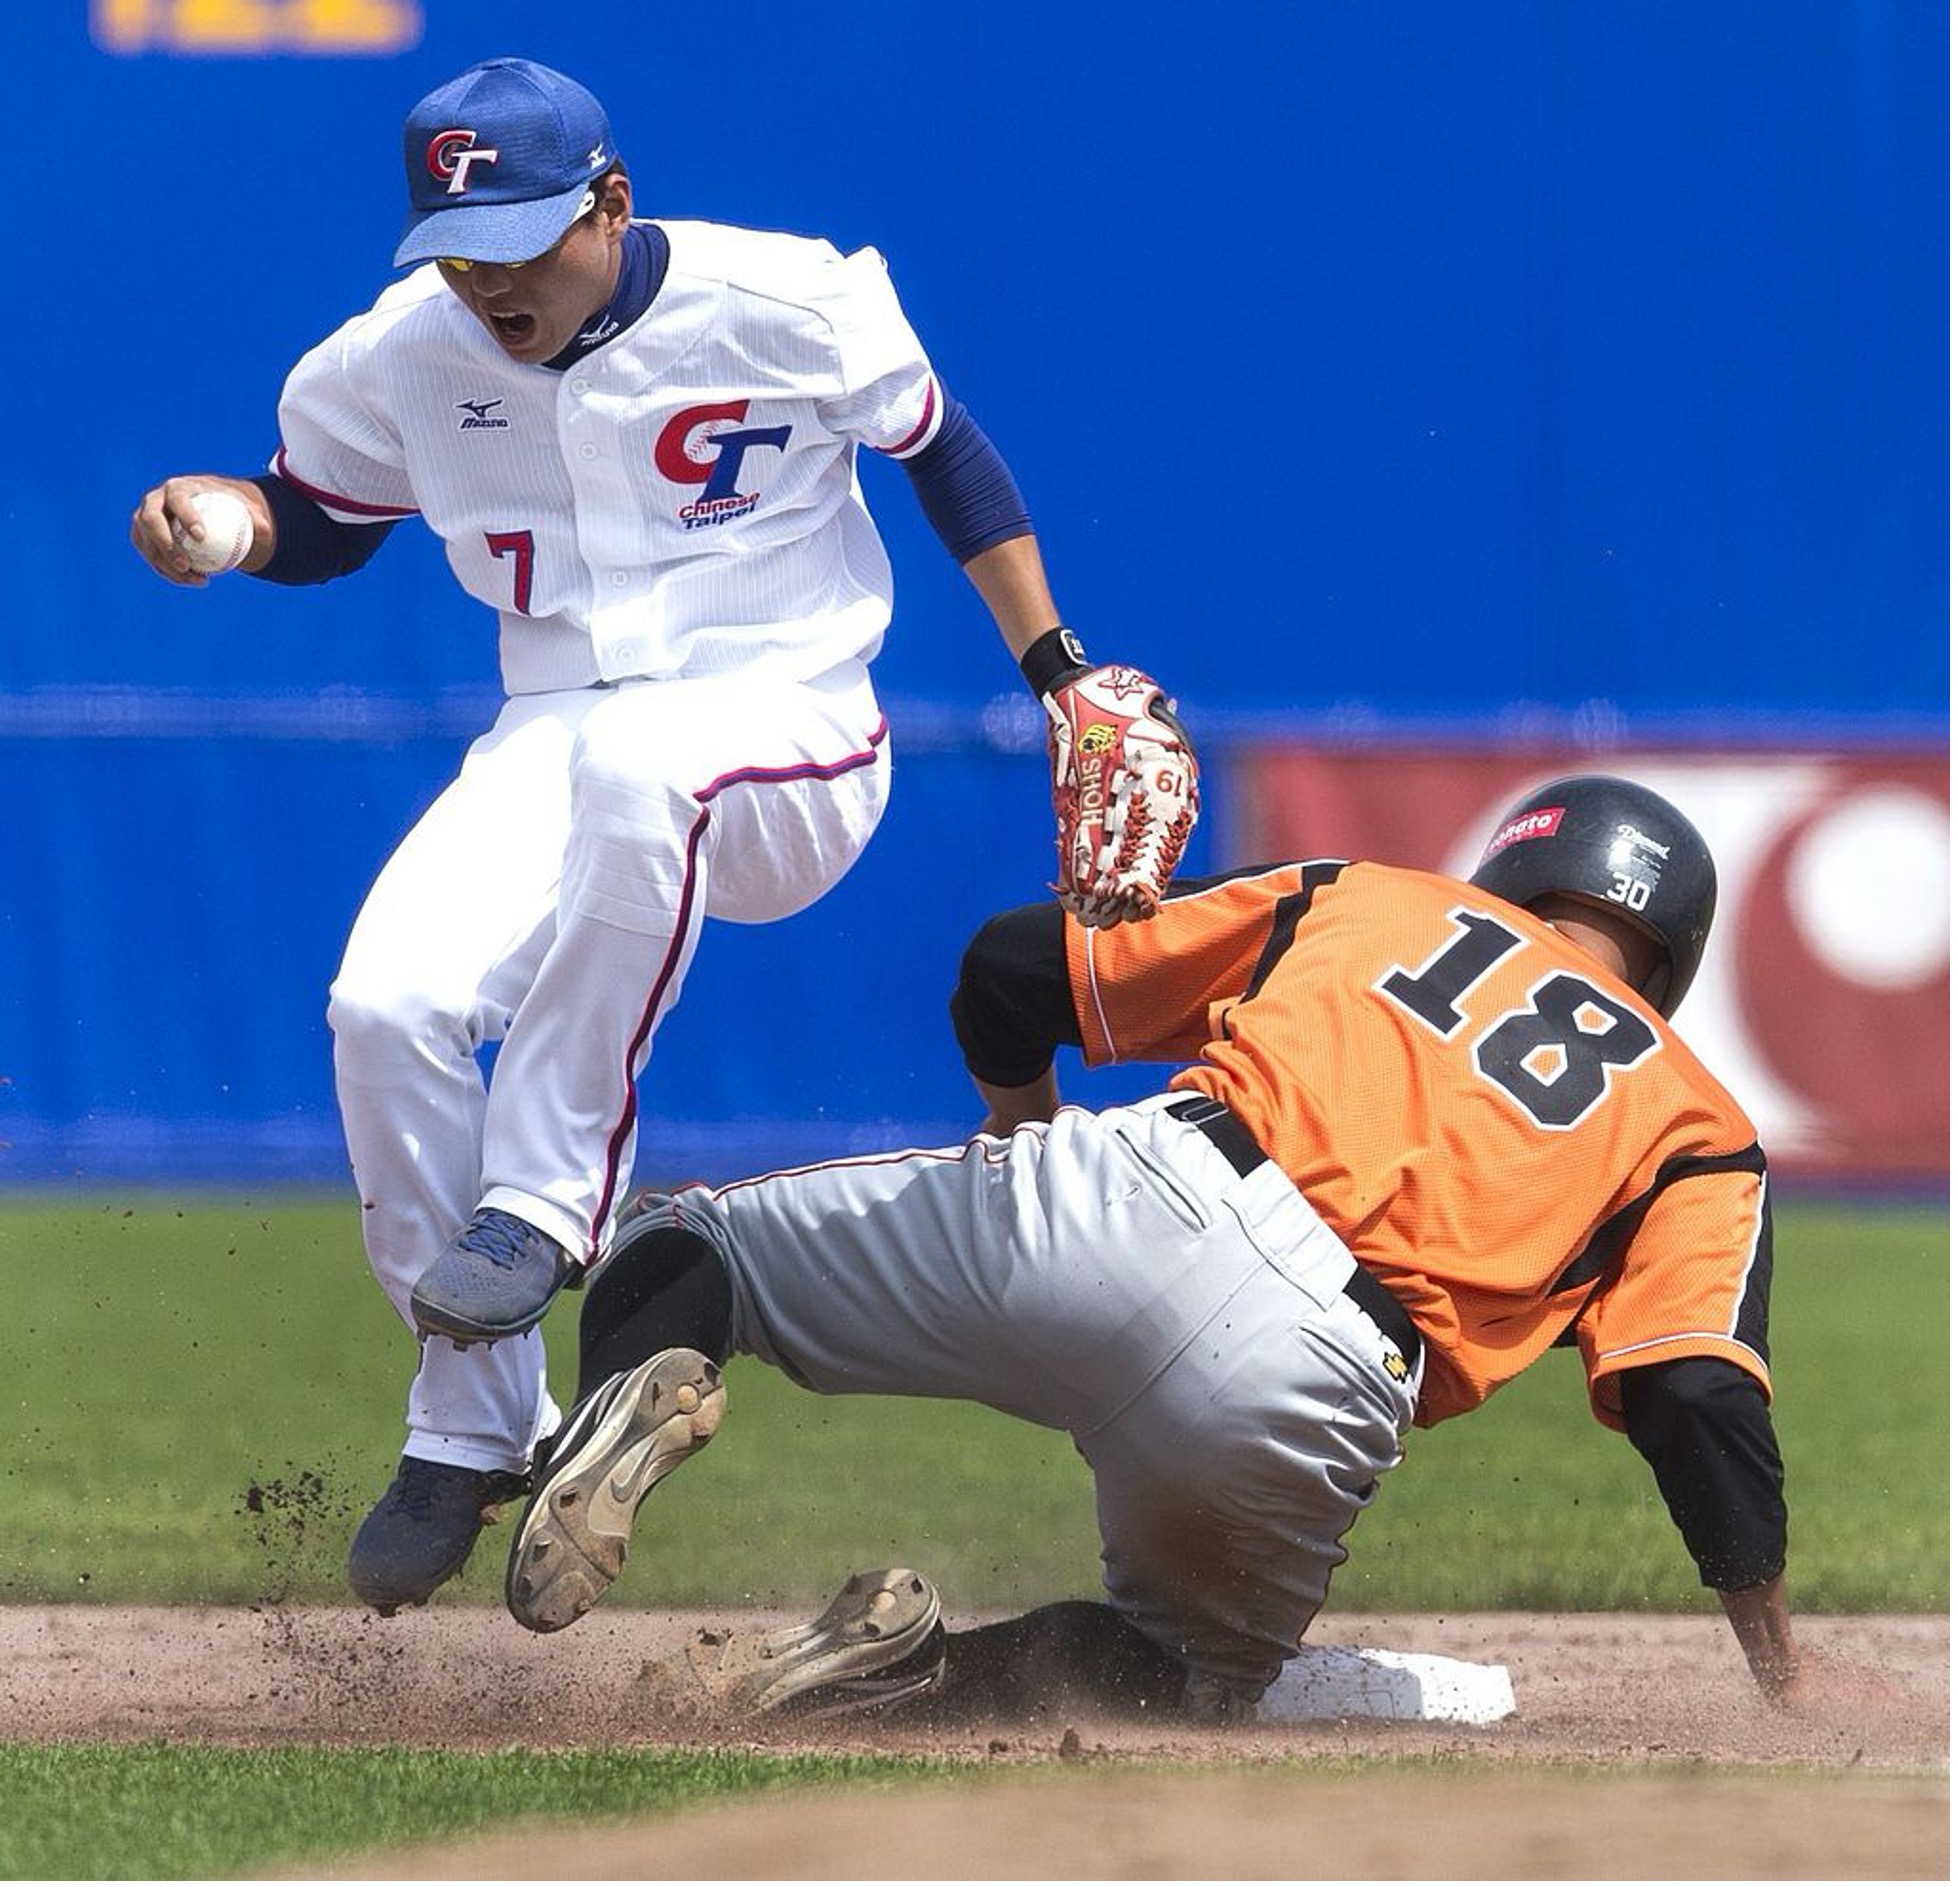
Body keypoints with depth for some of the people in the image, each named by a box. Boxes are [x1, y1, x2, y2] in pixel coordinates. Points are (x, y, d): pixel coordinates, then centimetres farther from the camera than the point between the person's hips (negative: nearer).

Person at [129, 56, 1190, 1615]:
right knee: (387, 1005, -24)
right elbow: (319, 519, 17)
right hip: (556, 743, 4)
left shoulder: (783, 306, -9)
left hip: (789, 740, -4)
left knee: (631, 756, -41)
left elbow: (944, 453, 5)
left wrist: (1061, 674, 2)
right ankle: (473, 1429, -7)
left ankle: (544, 1203, -32)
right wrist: (221, 516, -6)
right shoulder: (403, 358, 0)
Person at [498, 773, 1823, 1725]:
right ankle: (931, 1673, -7)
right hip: (1320, 1383, -1)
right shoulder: (1700, 1127, 23)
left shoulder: (1361, 897, 27)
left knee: (681, 1247, 21)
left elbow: (1016, 968, 23)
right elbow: (1704, 1406, 8)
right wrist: (1791, 1702, 12)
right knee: (1200, 1670, 27)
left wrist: (1021, 1125, 43)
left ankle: (634, 1399, -17)